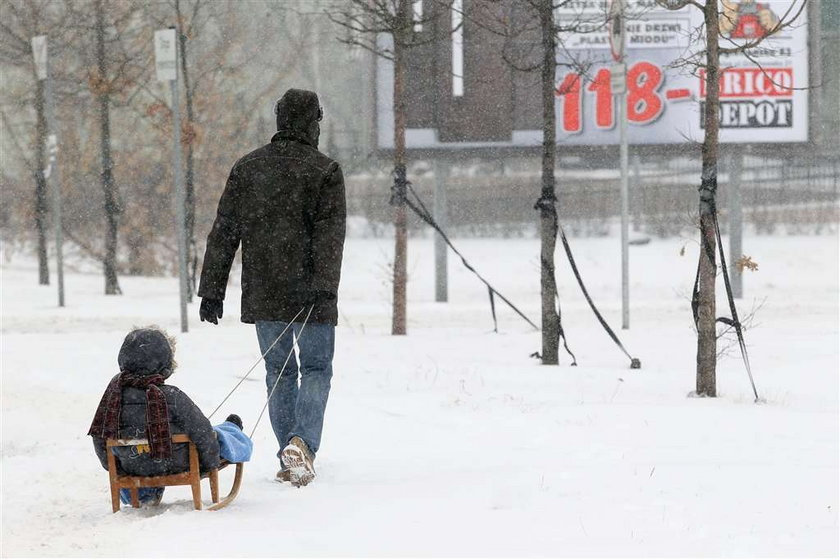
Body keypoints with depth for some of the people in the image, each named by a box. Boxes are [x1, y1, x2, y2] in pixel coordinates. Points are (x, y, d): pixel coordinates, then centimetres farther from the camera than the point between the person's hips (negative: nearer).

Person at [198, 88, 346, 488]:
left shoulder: (246, 169, 7)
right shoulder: (324, 171, -5)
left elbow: (223, 233, 7)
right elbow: (330, 234, -15)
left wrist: (211, 291, 9)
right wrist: (324, 287, -20)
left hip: (262, 295, 3)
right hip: (308, 294, -3)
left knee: (278, 371, 13)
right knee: (316, 368, 5)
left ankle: (289, 457, 12)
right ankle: (302, 442, -17)